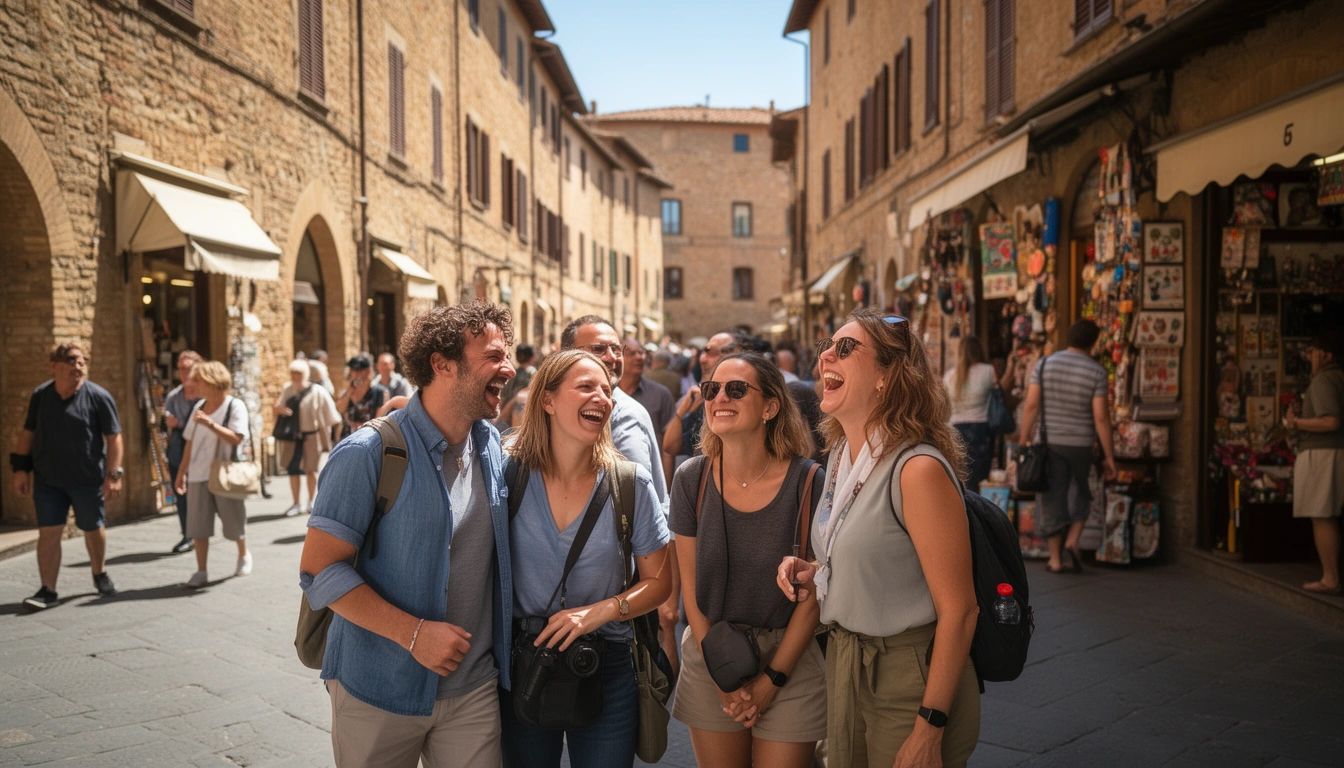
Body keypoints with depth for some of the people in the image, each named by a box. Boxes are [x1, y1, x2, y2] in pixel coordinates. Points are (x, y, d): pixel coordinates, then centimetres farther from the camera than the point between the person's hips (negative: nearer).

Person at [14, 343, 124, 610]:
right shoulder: (40, 395, 1)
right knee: (48, 532, -1)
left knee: (93, 528, 12)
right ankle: (47, 590, 6)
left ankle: (99, 573, 35)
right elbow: (28, 433, 9)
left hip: (88, 479, -2)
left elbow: (113, 437, -9)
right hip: (47, 479, 2)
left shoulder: (98, 397, -9)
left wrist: (113, 474, -14)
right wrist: (20, 468, 4)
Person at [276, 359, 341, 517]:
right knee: (292, 470, 4)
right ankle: (296, 504, 16)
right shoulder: (287, 390, 3)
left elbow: (330, 416, -6)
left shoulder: (317, 392, -11)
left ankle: (311, 502, 27)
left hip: (311, 437, -4)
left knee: (310, 469, 9)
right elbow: (279, 406, 15)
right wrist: (279, 408, -8)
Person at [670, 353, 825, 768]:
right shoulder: (691, 478, -7)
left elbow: (813, 593, -9)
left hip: (789, 659, -2)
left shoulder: (808, 481, -14)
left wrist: (771, 680, -8)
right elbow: (691, 586, -2)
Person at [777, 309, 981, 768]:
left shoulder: (918, 469, -22)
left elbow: (958, 610, -21)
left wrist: (929, 731, -19)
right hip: (843, 665, 8)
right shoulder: (840, 456, 4)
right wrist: (814, 574, -1)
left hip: (911, 681, -8)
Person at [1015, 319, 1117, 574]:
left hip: (1050, 443, 1)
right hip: (1081, 444, -1)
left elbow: (1031, 405, -7)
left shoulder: (1044, 364, -2)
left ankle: (1055, 559, 11)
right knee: (1080, 492, 22)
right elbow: (1101, 416, -10)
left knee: (1052, 498, 8)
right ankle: (1072, 540, 6)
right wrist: (1110, 457, -4)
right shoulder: (1096, 371, -7)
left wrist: (1023, 442, -1)